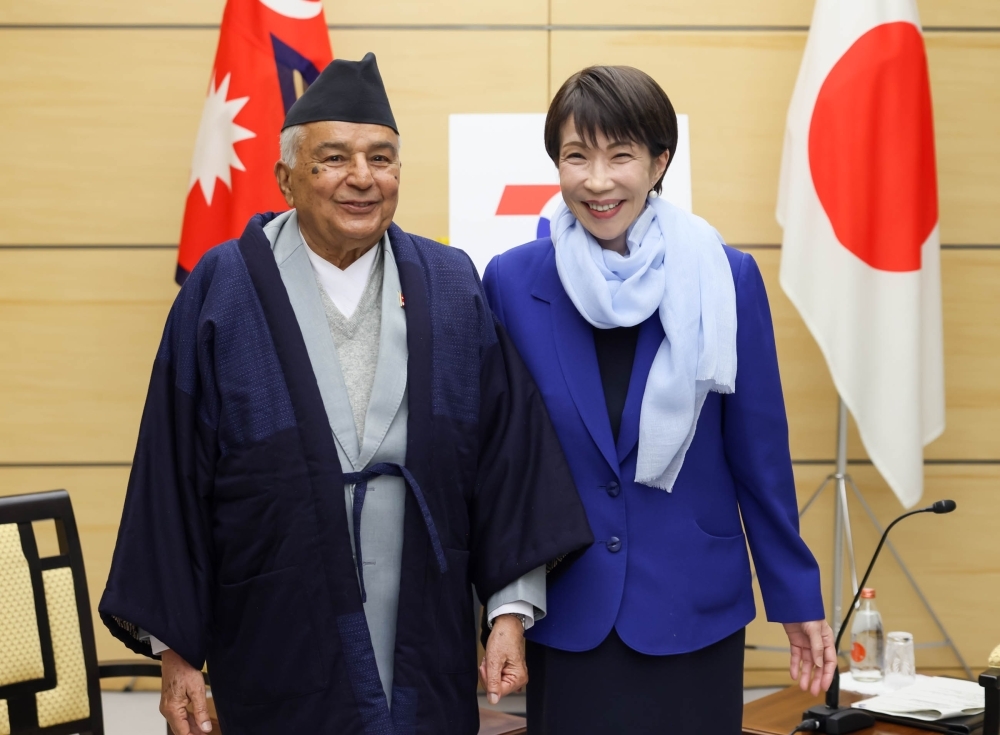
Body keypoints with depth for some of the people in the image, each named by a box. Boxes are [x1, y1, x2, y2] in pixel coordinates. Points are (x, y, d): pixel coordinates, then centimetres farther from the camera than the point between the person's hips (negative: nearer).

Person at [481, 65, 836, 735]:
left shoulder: (725, 280, -5)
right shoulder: (512, 282, -4)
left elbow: (760, 453, 1)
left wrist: (798, 599, 3)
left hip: (694, 610, 0)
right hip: (563, 609, 0)